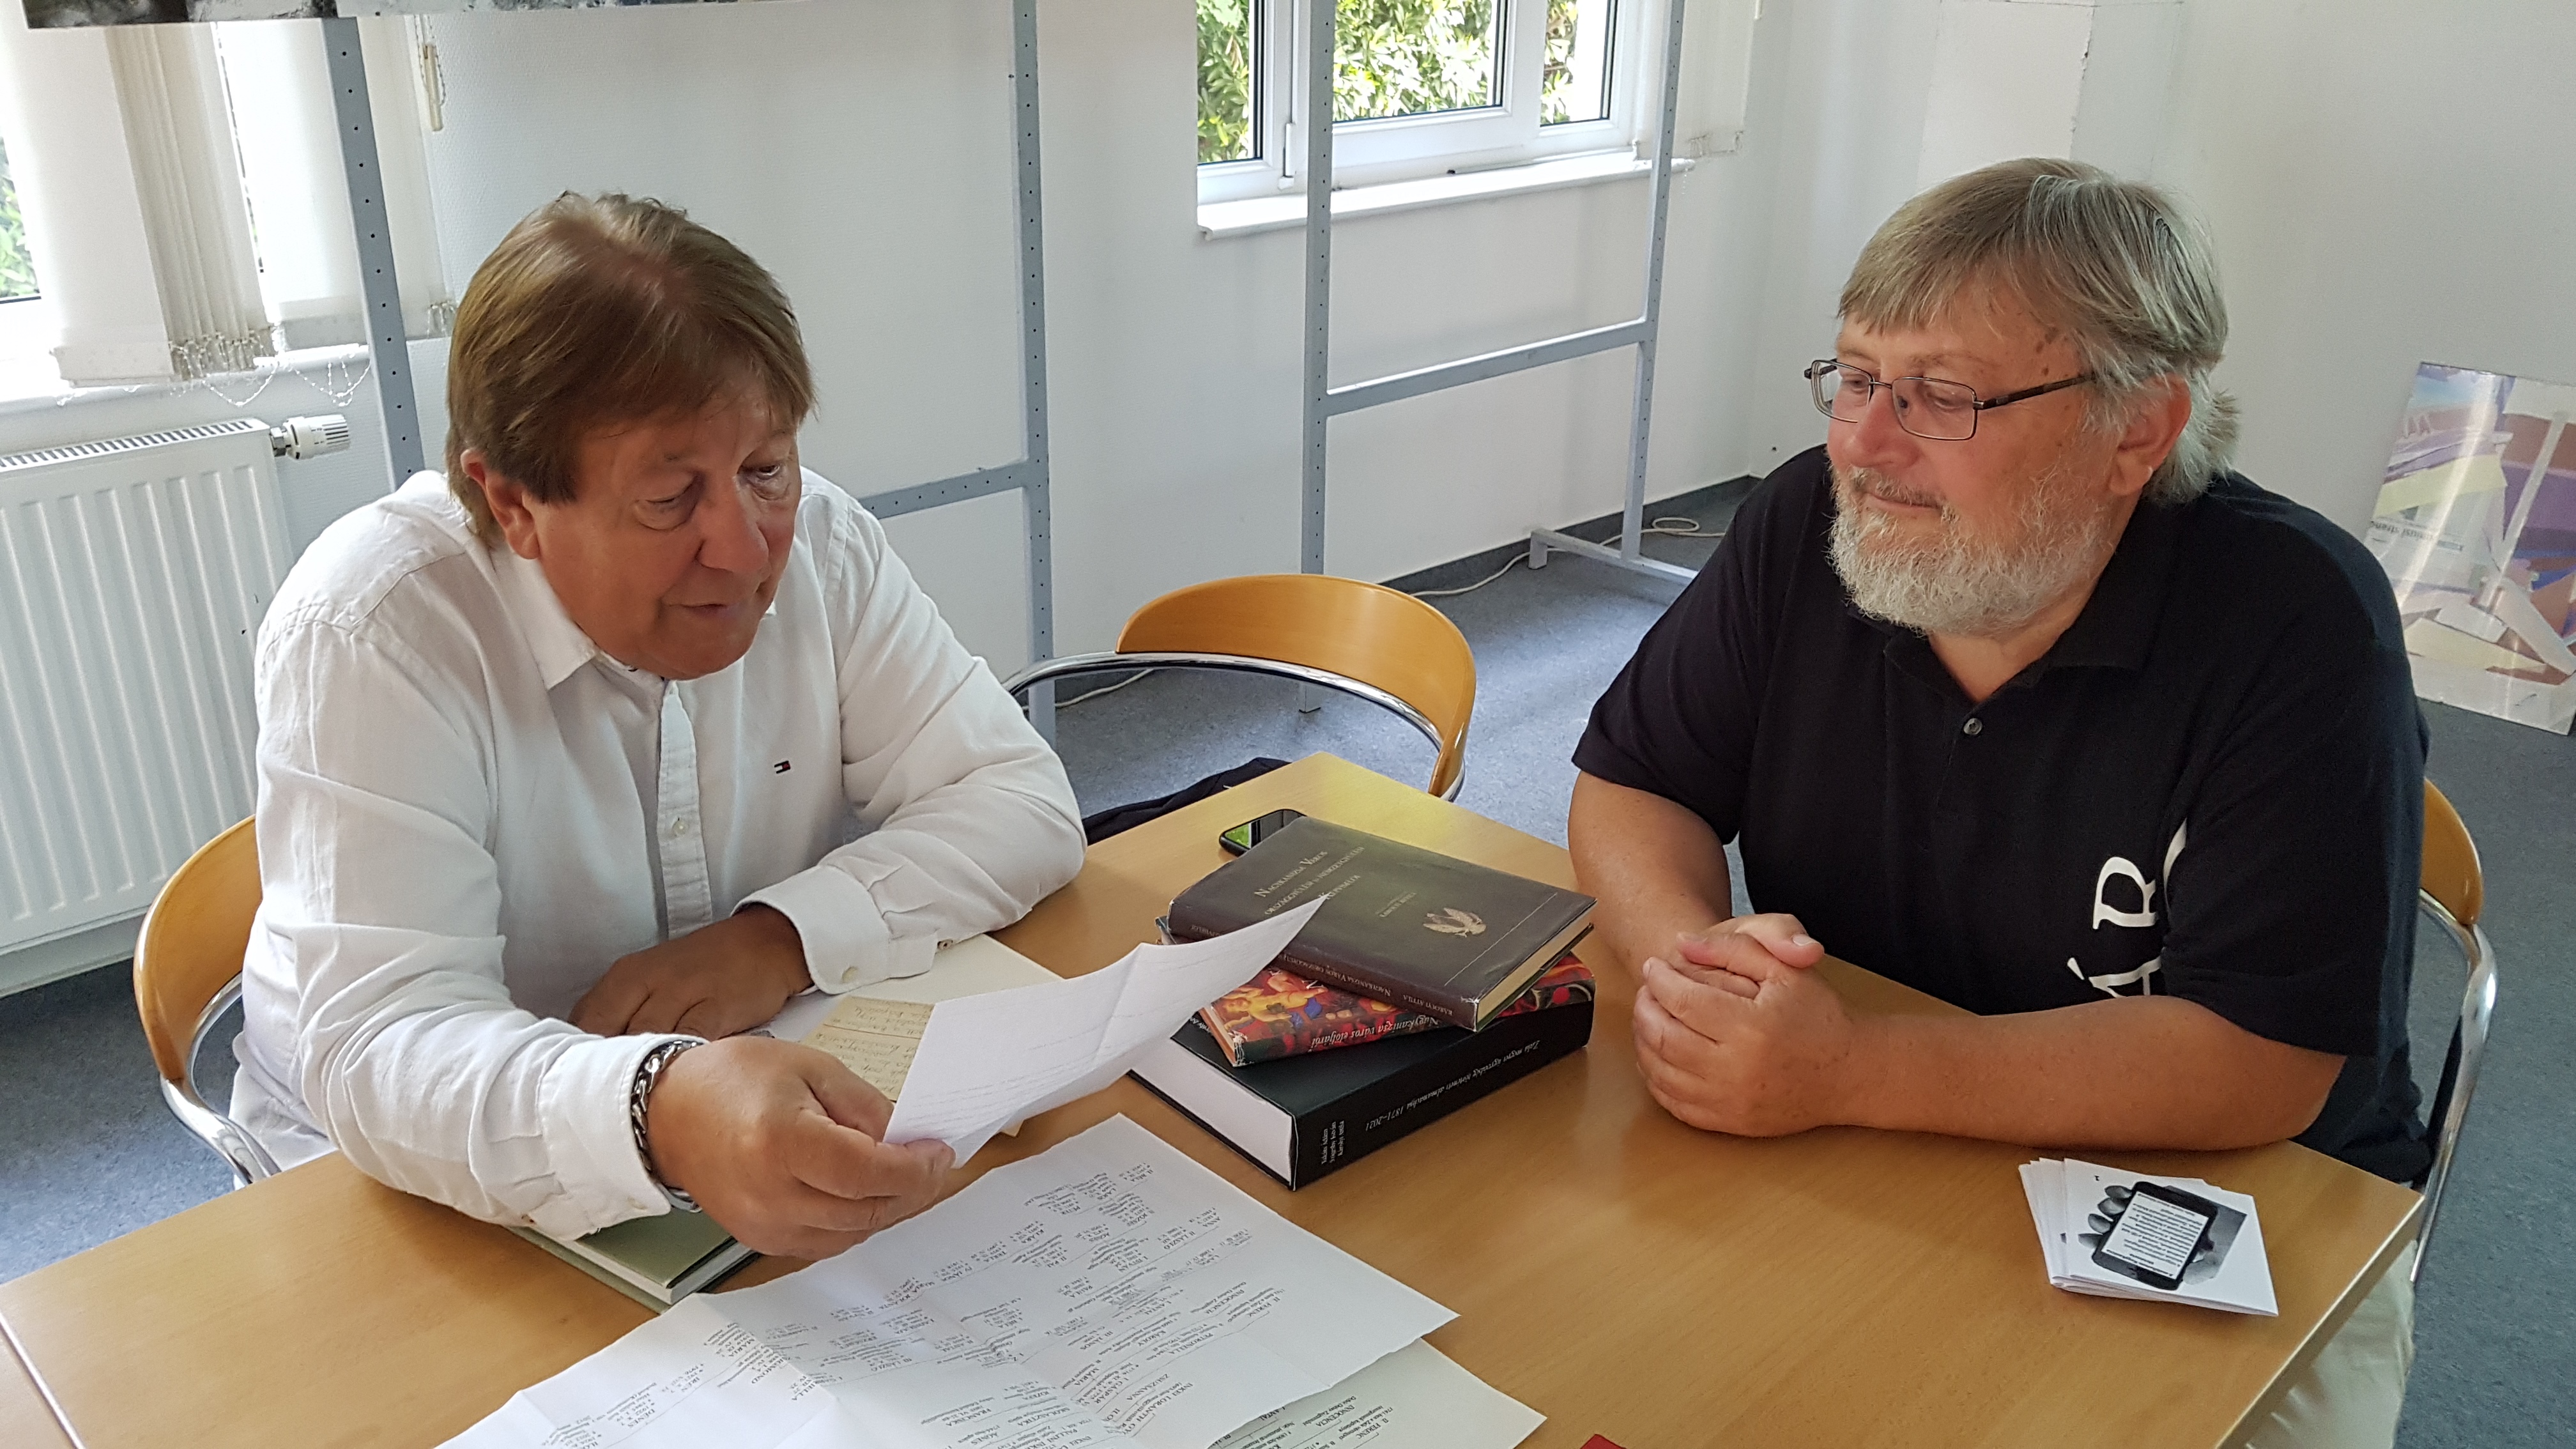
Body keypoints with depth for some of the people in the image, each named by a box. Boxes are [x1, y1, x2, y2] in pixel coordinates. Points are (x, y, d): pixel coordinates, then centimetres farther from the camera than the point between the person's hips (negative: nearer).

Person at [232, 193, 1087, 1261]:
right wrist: (660, 1117, -49)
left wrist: (786, 935, -24)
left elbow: (1023, 802, -7)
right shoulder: (366, 636, -21)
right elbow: (379, 1047, -28)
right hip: (443, 1193, -2)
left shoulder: (818, 543, -8)